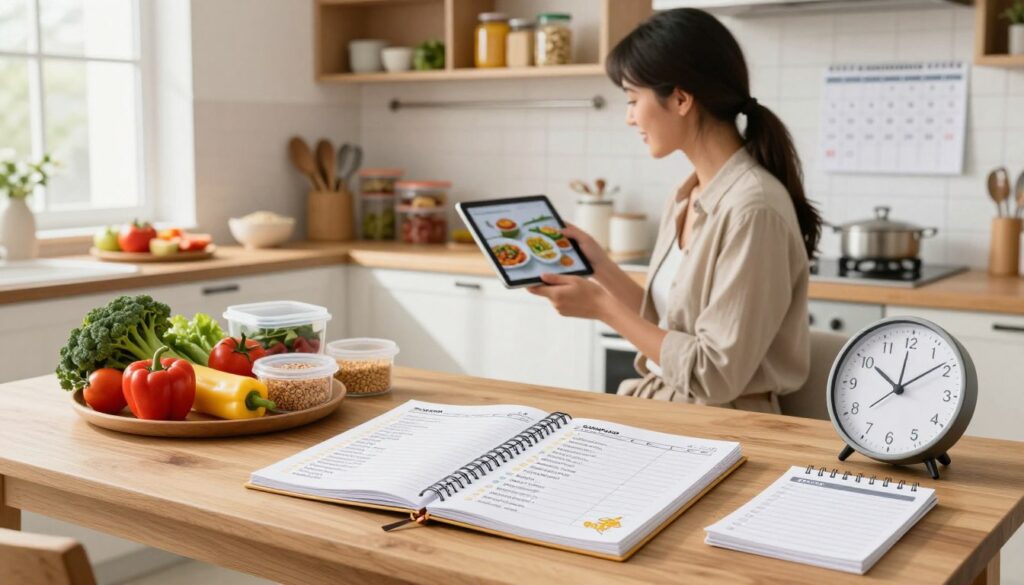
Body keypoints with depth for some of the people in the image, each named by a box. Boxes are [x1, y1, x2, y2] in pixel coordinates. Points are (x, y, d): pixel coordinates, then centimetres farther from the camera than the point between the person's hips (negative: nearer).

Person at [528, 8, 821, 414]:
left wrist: (602, 307, -15)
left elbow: (716, 377, -20)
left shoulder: (752, 208, -20)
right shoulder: (687, 197, 6)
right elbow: (666, 324, 10)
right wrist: (599, 266, 6)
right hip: (658, 405, 7)